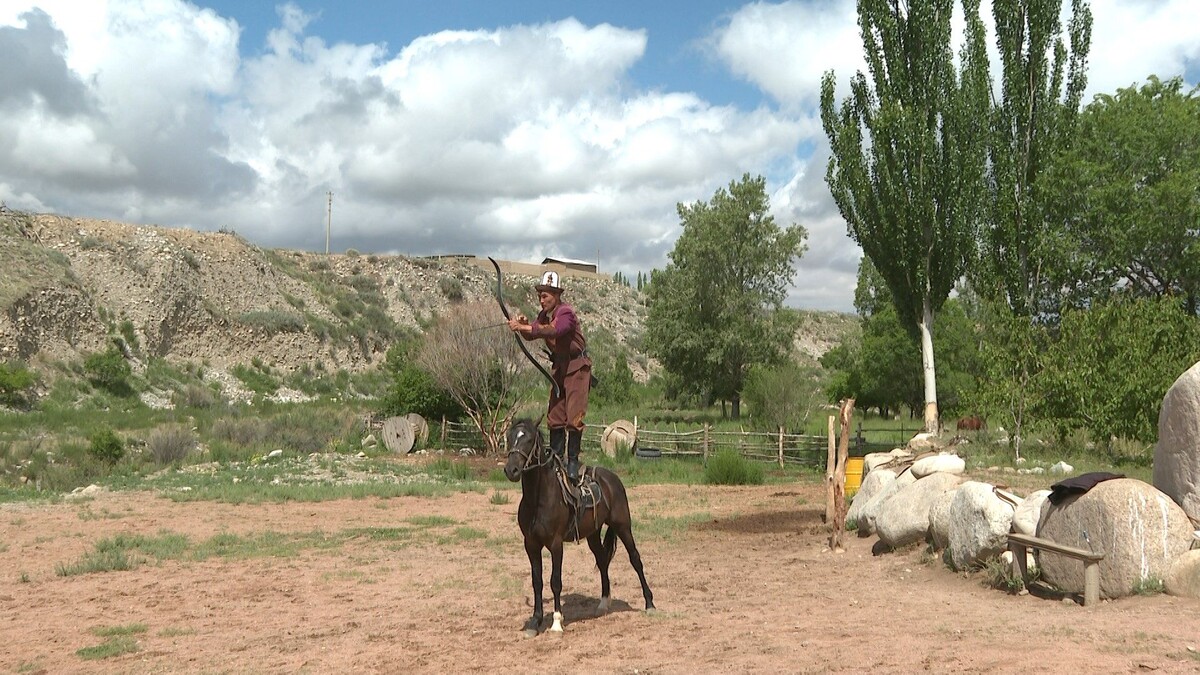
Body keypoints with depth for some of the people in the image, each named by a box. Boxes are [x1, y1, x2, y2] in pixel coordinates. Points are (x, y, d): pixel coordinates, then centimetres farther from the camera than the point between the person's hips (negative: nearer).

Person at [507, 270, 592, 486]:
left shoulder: (566, 313, -21)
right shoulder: (545, 315, 5)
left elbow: (553, 331, -39)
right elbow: (531, 335, 3)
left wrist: (524, 327, -45)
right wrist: (523, 325, -19)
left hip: (577, 367, -8)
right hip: (559, 367, 8)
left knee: (574, 417, -11)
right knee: (554, 416, 8)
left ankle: (573, 462, -7)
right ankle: (556, 458, 16)